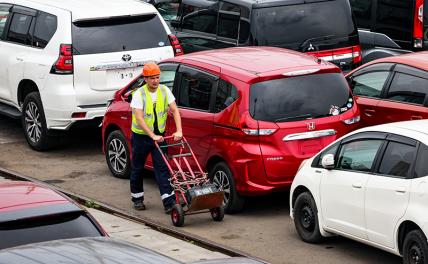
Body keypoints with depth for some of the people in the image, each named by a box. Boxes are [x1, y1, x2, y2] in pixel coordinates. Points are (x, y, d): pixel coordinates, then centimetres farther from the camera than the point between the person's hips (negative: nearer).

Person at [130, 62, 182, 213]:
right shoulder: (139, 95, -16)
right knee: (137, 168, 10)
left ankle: (169, 202, -9)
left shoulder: (165, 91, -4)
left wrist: (179, 131, -23)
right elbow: (139, 118, -26)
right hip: (141, 137, -2)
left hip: (159, 135, 3)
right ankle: (137, 199, 27)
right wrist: (153, 136, -35)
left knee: (162, 167, -4)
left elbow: (175, 110, -8)